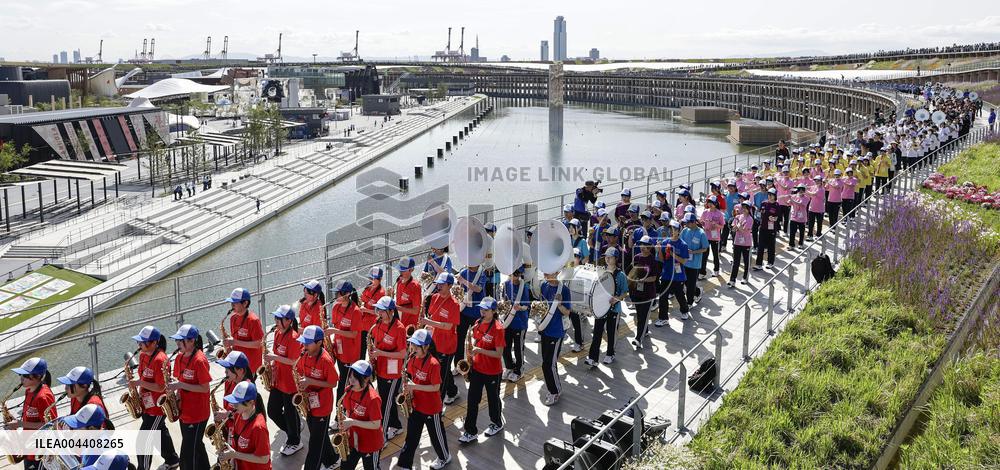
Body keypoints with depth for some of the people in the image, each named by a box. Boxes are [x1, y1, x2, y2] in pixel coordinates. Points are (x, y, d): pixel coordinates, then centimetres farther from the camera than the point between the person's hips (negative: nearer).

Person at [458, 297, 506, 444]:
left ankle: (497, 424, 38)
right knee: (472, 400, 6)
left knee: (493, 398, 15)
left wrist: (480, 350, -28)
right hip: (477, 368, 6)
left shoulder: (498, 328, -21)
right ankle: (470, 431, 14)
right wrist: (472, 347, -4)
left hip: (492, 371, -5)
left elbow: (499, 354, -21)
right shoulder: (478, 323, -1)